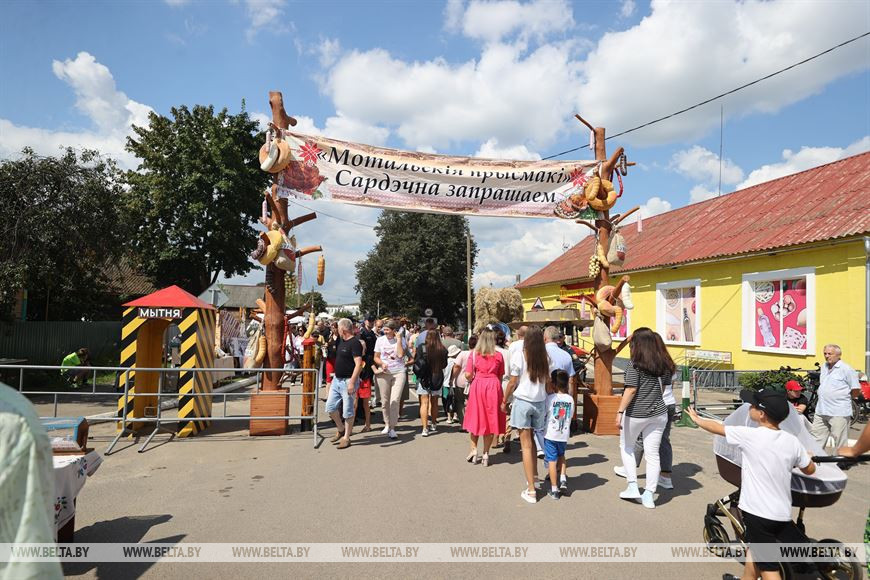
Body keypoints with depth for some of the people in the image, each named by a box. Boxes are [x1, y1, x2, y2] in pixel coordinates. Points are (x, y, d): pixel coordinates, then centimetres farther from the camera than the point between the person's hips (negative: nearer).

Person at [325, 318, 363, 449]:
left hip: (348, 381, -9)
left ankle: (346, 438, 14)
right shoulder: (341, 341, 11)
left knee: (347, 411, 1)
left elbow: (359, 364, -24)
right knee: (330, 407, 11)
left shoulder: (355, 343, -17)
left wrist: (352, 382, -28)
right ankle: (341, 430, 30)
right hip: (337, 379, 9)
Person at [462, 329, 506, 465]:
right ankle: (486, 454, 12)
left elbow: (468, 375, -6)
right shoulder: (498, 356, 1)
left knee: (475, 418, 13)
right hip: (493, 387, 1)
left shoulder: (474, 353, -3)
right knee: (490, 419, 8)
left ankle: (474, 451, 14)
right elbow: (500, 376, 1)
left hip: (477, 385, -1)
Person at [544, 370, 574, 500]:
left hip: (551, 435, -4)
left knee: (552, 461, 5)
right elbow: (571, 416, 7)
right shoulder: (570, 399, -3)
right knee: (561, 456, 27)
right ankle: (563, 479, 14)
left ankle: (554, 489, 10)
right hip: (564, 435, 4)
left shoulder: (550, 398, -14)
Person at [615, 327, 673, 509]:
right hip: (659, 413, 5)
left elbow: (631, 390, -17)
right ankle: (649, 495, 14)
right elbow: (662, 388, 12)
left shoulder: (635, 363, -13)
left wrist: (620, 411, -14)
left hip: (636, 413, -5)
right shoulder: (664, 363, 6)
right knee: (653, 454, 9)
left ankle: (632, 487, 14)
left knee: (626, 447, 16)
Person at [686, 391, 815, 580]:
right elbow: (810, 470, 13)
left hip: (759, 513, -6)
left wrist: (696, 419, 18)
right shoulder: (792, 441, -2)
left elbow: (717, 427, 0)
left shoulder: (749, 435, -16)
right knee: (755, 547, 26)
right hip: (783, 513, 6)